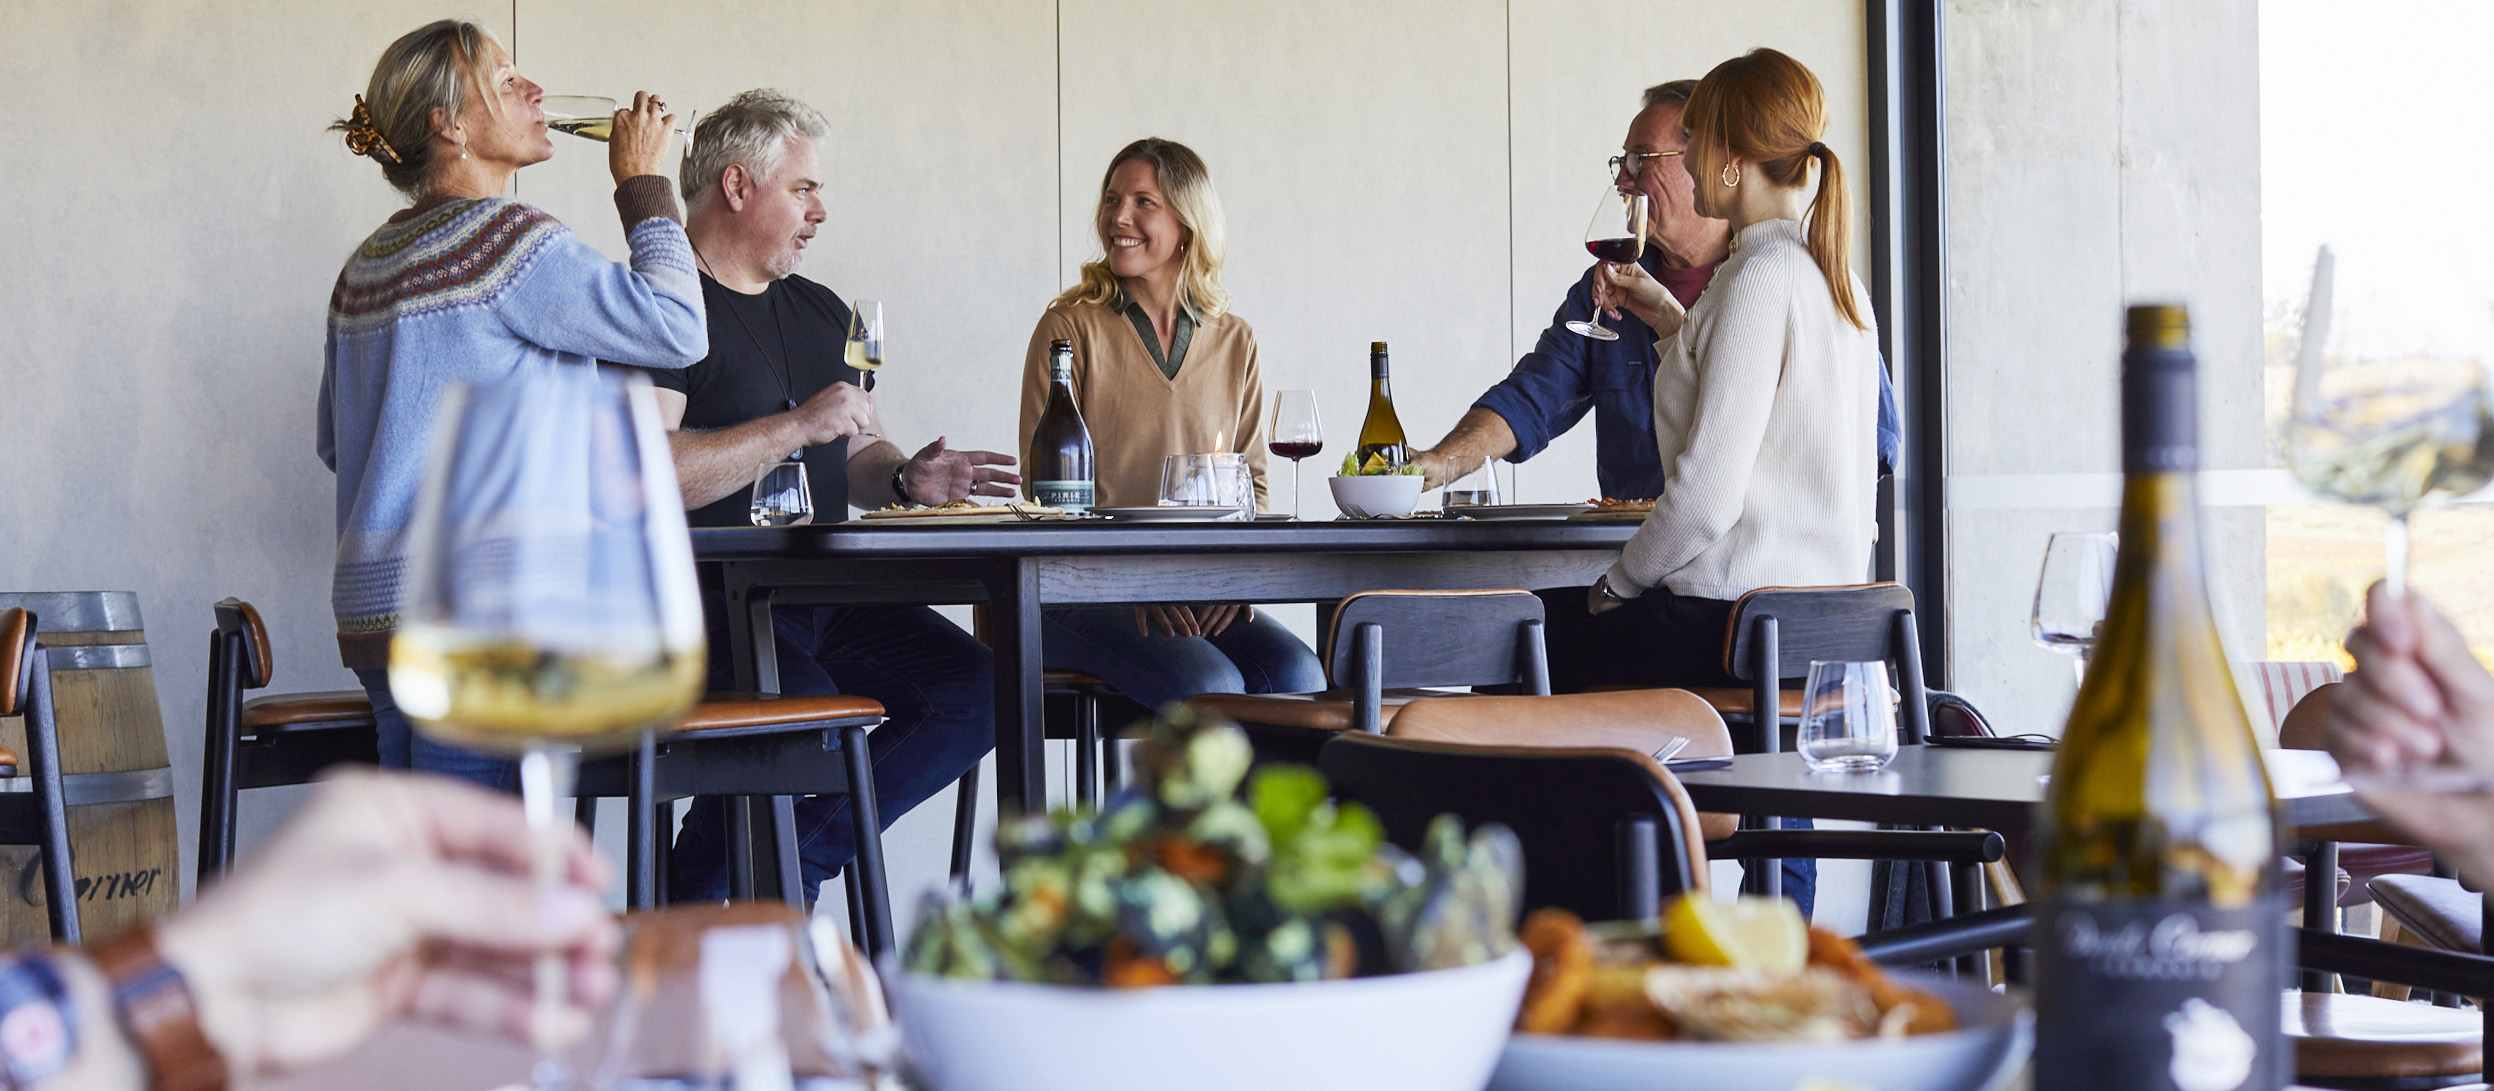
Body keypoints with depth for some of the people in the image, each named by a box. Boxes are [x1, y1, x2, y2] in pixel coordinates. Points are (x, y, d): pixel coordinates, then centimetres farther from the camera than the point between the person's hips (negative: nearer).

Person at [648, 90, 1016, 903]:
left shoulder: (819, 311, 22)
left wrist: (905, 479, 4)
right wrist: (796, 427, -17)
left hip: (822, 597, 8)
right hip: (704, 596, -8)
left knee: (977, 690, -13)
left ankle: (791, 863, -3)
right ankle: (693, 900, -8)